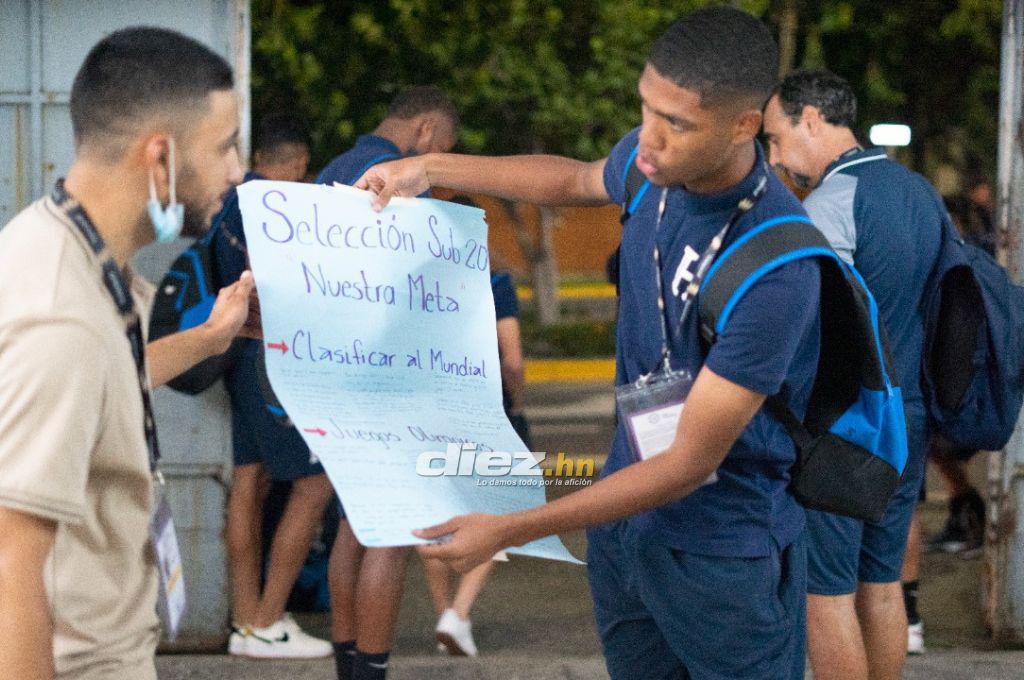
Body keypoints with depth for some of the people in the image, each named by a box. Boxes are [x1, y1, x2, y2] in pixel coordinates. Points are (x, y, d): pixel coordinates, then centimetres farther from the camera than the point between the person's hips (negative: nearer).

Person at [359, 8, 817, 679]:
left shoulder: (777, 266, -30)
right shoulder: (650, 163, -7)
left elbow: (691, 462, -26)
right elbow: (574, 178, 21)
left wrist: (510, 531, -26)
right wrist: (430, 167, 15)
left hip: (720, 546, -7)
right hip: (625, 513, 7)